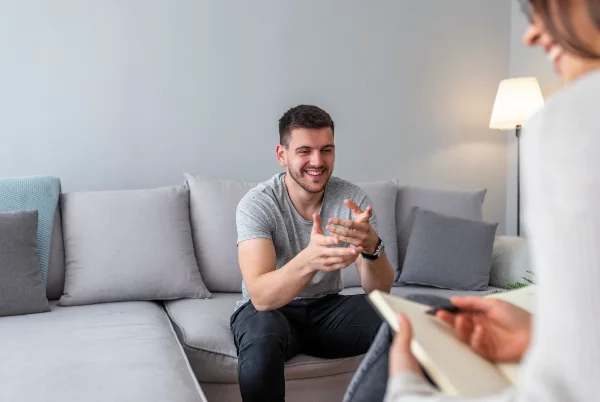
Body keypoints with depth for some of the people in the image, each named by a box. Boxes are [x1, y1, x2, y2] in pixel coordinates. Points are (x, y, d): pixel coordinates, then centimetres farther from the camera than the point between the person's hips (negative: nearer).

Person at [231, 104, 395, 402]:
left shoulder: (353, 198, -12)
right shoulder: (256, 204, -20)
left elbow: (380, 291, -17)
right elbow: (260, 297, -32)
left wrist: (372, 246, -40)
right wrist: (309, 260, -52)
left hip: (326, 307, 3)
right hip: (267, 309, -2)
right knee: (262, 342, -38)